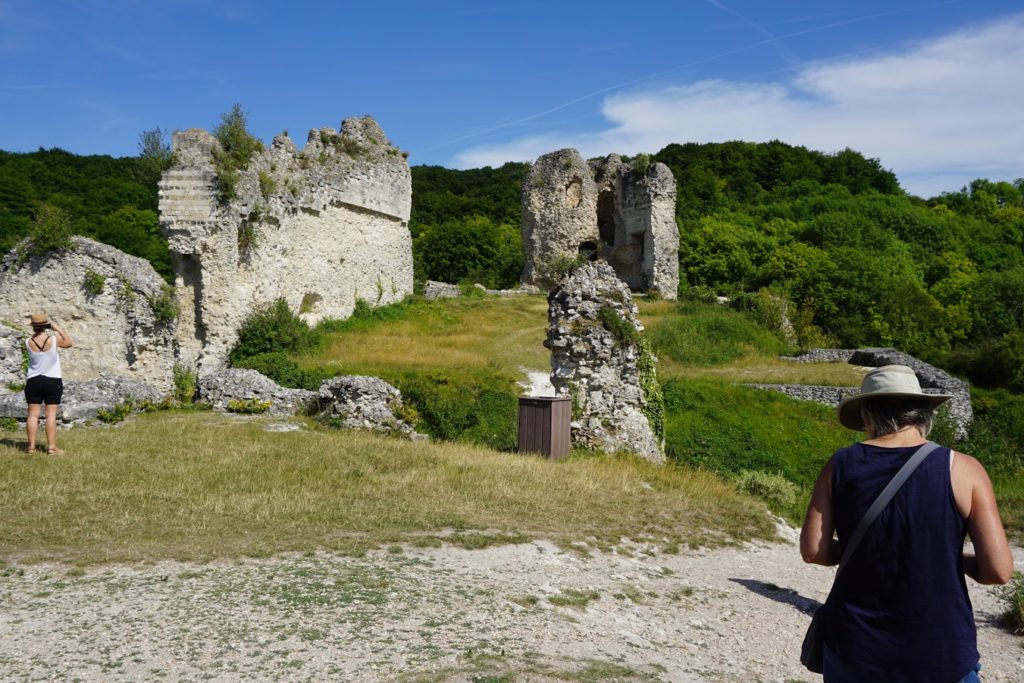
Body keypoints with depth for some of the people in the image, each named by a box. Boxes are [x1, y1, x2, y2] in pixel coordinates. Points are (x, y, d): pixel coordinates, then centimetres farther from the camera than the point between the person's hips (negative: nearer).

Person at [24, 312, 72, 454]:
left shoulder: (28, 342, -4)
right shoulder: (53, 339, -11)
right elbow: (68, 343, 7)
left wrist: (37, 330, 13)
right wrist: (57, 328, 8)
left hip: (33, 382, 2)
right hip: (53, 382, -2)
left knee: (33, 414, 5)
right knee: (51, 414, -1)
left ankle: (31, 446, 5)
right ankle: (51, 447, -3)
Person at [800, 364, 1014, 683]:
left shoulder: (841, 465, -4)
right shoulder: (962, 469, -8)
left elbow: (813, 550, -5)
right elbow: (998, 570, -11)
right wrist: (958, 559, 9)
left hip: (853, 648, 2)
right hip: (939, 656, -1)